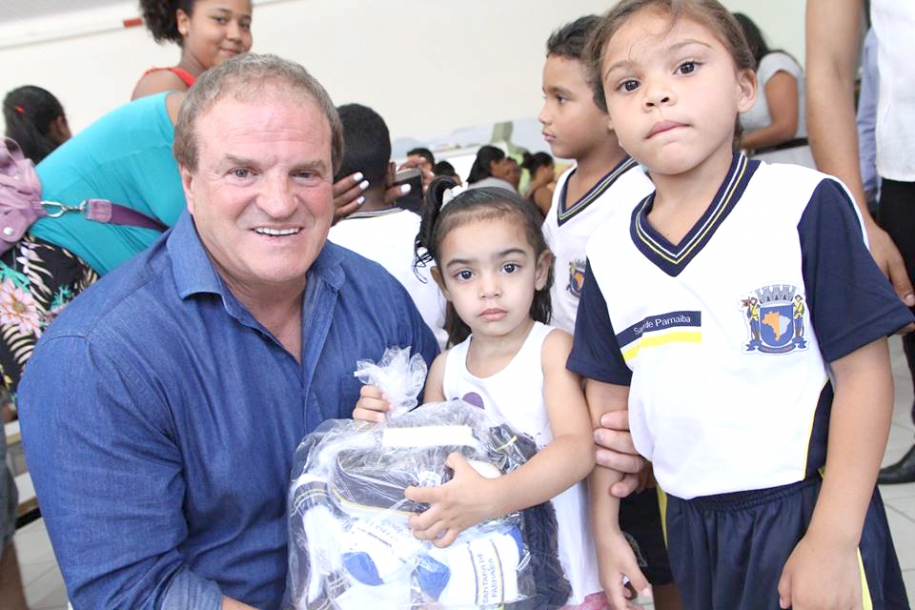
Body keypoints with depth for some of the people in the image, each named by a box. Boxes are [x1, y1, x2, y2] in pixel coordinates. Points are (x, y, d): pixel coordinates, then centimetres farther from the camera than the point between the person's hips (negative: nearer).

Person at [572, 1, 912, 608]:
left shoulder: (805, 206, -12)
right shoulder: (609, 253, 0)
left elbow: (862, 371, -12)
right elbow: (608, 395, 8)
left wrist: (832, 541, -14)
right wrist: (605, 528, 9)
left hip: (805, 510, -4)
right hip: (690, 524, 4)